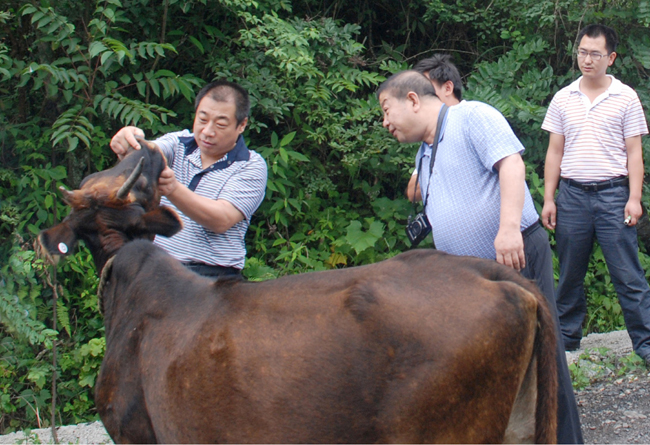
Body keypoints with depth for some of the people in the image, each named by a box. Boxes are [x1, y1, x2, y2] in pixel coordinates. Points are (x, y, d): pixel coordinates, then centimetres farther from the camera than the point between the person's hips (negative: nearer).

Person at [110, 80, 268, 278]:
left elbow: (221, 221, -14)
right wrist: (130, 141, -33)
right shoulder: (179, 143, 13)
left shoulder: (251, 167, 0)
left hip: (210, 277, -3)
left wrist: (174, 189, -29)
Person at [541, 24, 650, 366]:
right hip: (572, 194, 3)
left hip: (613, 193, -3)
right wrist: (548, 199, 6)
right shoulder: (563, 98, 9)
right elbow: (554, 151, 12)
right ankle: (566, 338, 20)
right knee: (570, 273, 8)